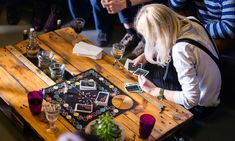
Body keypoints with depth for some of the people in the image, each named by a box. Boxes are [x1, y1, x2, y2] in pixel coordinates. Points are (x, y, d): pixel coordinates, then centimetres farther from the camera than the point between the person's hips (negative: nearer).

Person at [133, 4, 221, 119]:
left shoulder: (181, 49, -36)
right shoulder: (190, 21, -13)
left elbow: (191, 99, -32)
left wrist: (154, 91, -23)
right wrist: (147, 55, -3)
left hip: (199, 105, -7)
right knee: (148, 67, 9)